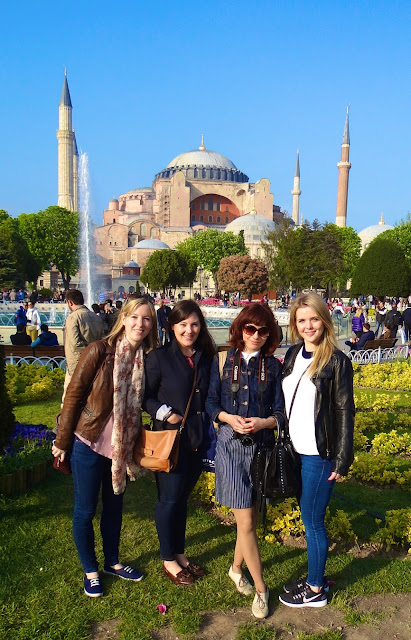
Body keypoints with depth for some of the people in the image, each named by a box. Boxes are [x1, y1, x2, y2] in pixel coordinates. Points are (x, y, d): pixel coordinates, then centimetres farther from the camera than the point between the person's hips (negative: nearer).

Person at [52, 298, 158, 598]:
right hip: (89, 442, -5)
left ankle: (112, 561, 41)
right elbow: (74, 394, -12)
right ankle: (90, 571, 32)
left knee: (114, 506, 20)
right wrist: (62, 441, -9)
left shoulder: (147, 358, -2)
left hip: (121, 446, 5)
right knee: (85, 510, 10)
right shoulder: (99, 351, -16)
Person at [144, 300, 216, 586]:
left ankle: (180, 553, 34)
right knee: (169, 499, 6)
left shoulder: (206, 358, 5)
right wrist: (166, 413, -18)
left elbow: (210, 397, 12)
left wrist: (207, 428, 1)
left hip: (197, 441, 5)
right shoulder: (159, 357, -9)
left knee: (182, 498, 18)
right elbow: (145, 396, -6)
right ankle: (168, 560, 25)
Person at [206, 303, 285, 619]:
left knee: (250, 517, 13)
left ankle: (237, 568, 40)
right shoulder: (223, 361, -1)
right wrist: (229, 418, -15)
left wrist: (264, 422, -18)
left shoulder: (273, 366, 1)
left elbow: (280, 412, 1)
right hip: (231, 445, -2)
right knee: (246, 521, -1)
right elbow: (211, 403, 2)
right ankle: (261, 588, 18)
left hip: (262, 445, 2)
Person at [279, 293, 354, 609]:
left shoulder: (336, 361, -12)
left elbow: (345, 412, -11)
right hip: (295, 450, 6)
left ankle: (316, 590, 25)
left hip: (319, 454, -6)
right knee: (309, 518, 18)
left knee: (312, 521, 6)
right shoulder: (293, 354, 5)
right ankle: (315, 576, 37)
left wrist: (341, 460, -11)